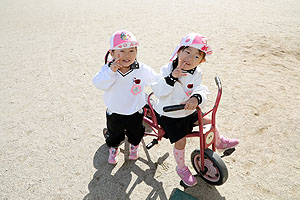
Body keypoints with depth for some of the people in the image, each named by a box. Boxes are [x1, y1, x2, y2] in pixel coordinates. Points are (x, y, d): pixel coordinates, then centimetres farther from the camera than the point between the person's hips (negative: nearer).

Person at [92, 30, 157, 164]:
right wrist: (111, 71, -43)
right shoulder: (108, 69, -19)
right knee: (114, 134, 24)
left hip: (135, 112, 0)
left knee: (135, 133, 26)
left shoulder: (142, 70, -19)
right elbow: (98, 84, -32)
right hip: (114, 112, 0)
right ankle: (113, 148, 56)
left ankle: (134, 146, 59)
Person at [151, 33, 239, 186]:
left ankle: (218, 141, 45)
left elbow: (201, 90, -19)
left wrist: (196, 98, -43)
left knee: (208, 122, 12)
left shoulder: (196, 74, -7)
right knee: (180, 141, -6)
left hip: (188, 111, 5)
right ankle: (181, 168, 22)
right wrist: (172, 77, -40)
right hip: (168, 115, -5)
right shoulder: (167, 70, -19)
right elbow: (158, 92, -27)